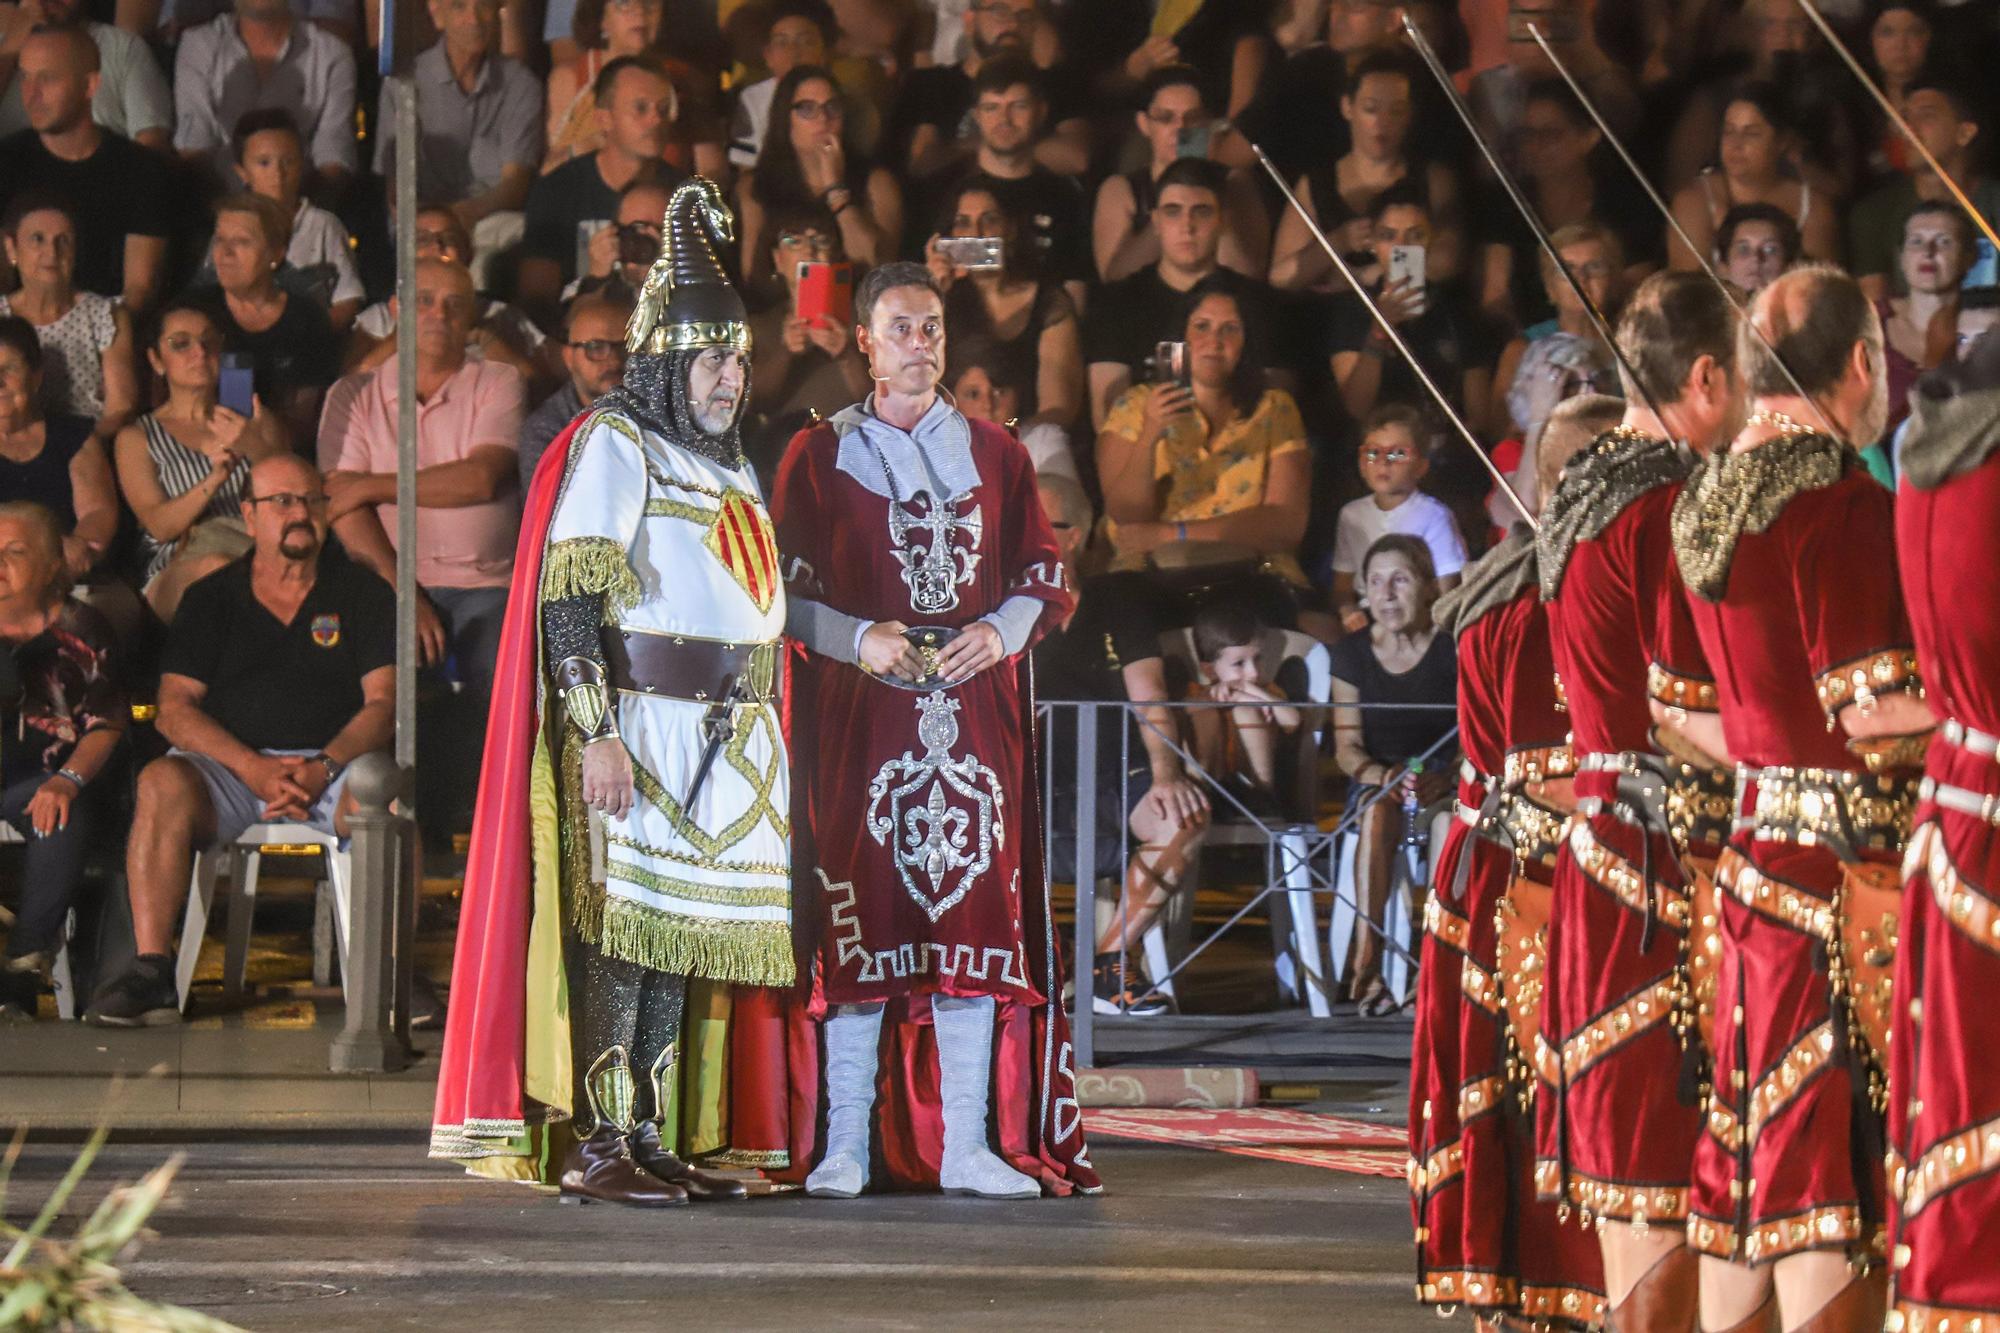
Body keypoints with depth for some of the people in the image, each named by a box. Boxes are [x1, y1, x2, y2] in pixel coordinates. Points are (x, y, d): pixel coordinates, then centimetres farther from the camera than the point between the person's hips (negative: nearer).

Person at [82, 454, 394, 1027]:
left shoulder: (361, 593, 13)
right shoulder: (212, 599, 13)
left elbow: (384, 702, 3)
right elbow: (175, 710, 3)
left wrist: (322, 769, -16)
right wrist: (253, 769, -15)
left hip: (335, 761, -1)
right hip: (230, 762, 1)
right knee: (161, 783, -32)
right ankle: (150, 972, -35)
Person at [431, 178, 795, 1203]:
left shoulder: (725, 465, 20)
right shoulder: (613, 444, -5)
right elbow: (569, 599, -14)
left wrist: (760, 736, 18)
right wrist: (597, 733, -22)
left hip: (729, 736, 8)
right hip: (640, 723, -8)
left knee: (683, 933, 6)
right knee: (623, 925, -10)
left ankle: (652, 1138, 8)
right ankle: (596, 1147, -10)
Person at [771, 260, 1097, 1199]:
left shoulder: (994, 454, 14)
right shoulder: (818, 456, 7)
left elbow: (1046, 576, 13)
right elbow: (780, 590, 3)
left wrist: (1001, 632, -7)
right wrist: (859, 639, -13)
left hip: (973, 705, 2)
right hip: (857, 712, -2)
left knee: (973, 908, -1)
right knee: (859, 911, -6)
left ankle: (965, 1147, 1)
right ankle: (847, 1145, -3)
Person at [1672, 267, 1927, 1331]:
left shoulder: (1706, 500, 11)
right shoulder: (1843, 502, -15)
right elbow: (1874, 710, -19)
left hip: (1754, 839, 8)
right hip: (1850, 860, -8)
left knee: (1754, 1153, 12)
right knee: (1833, 1163, -7)